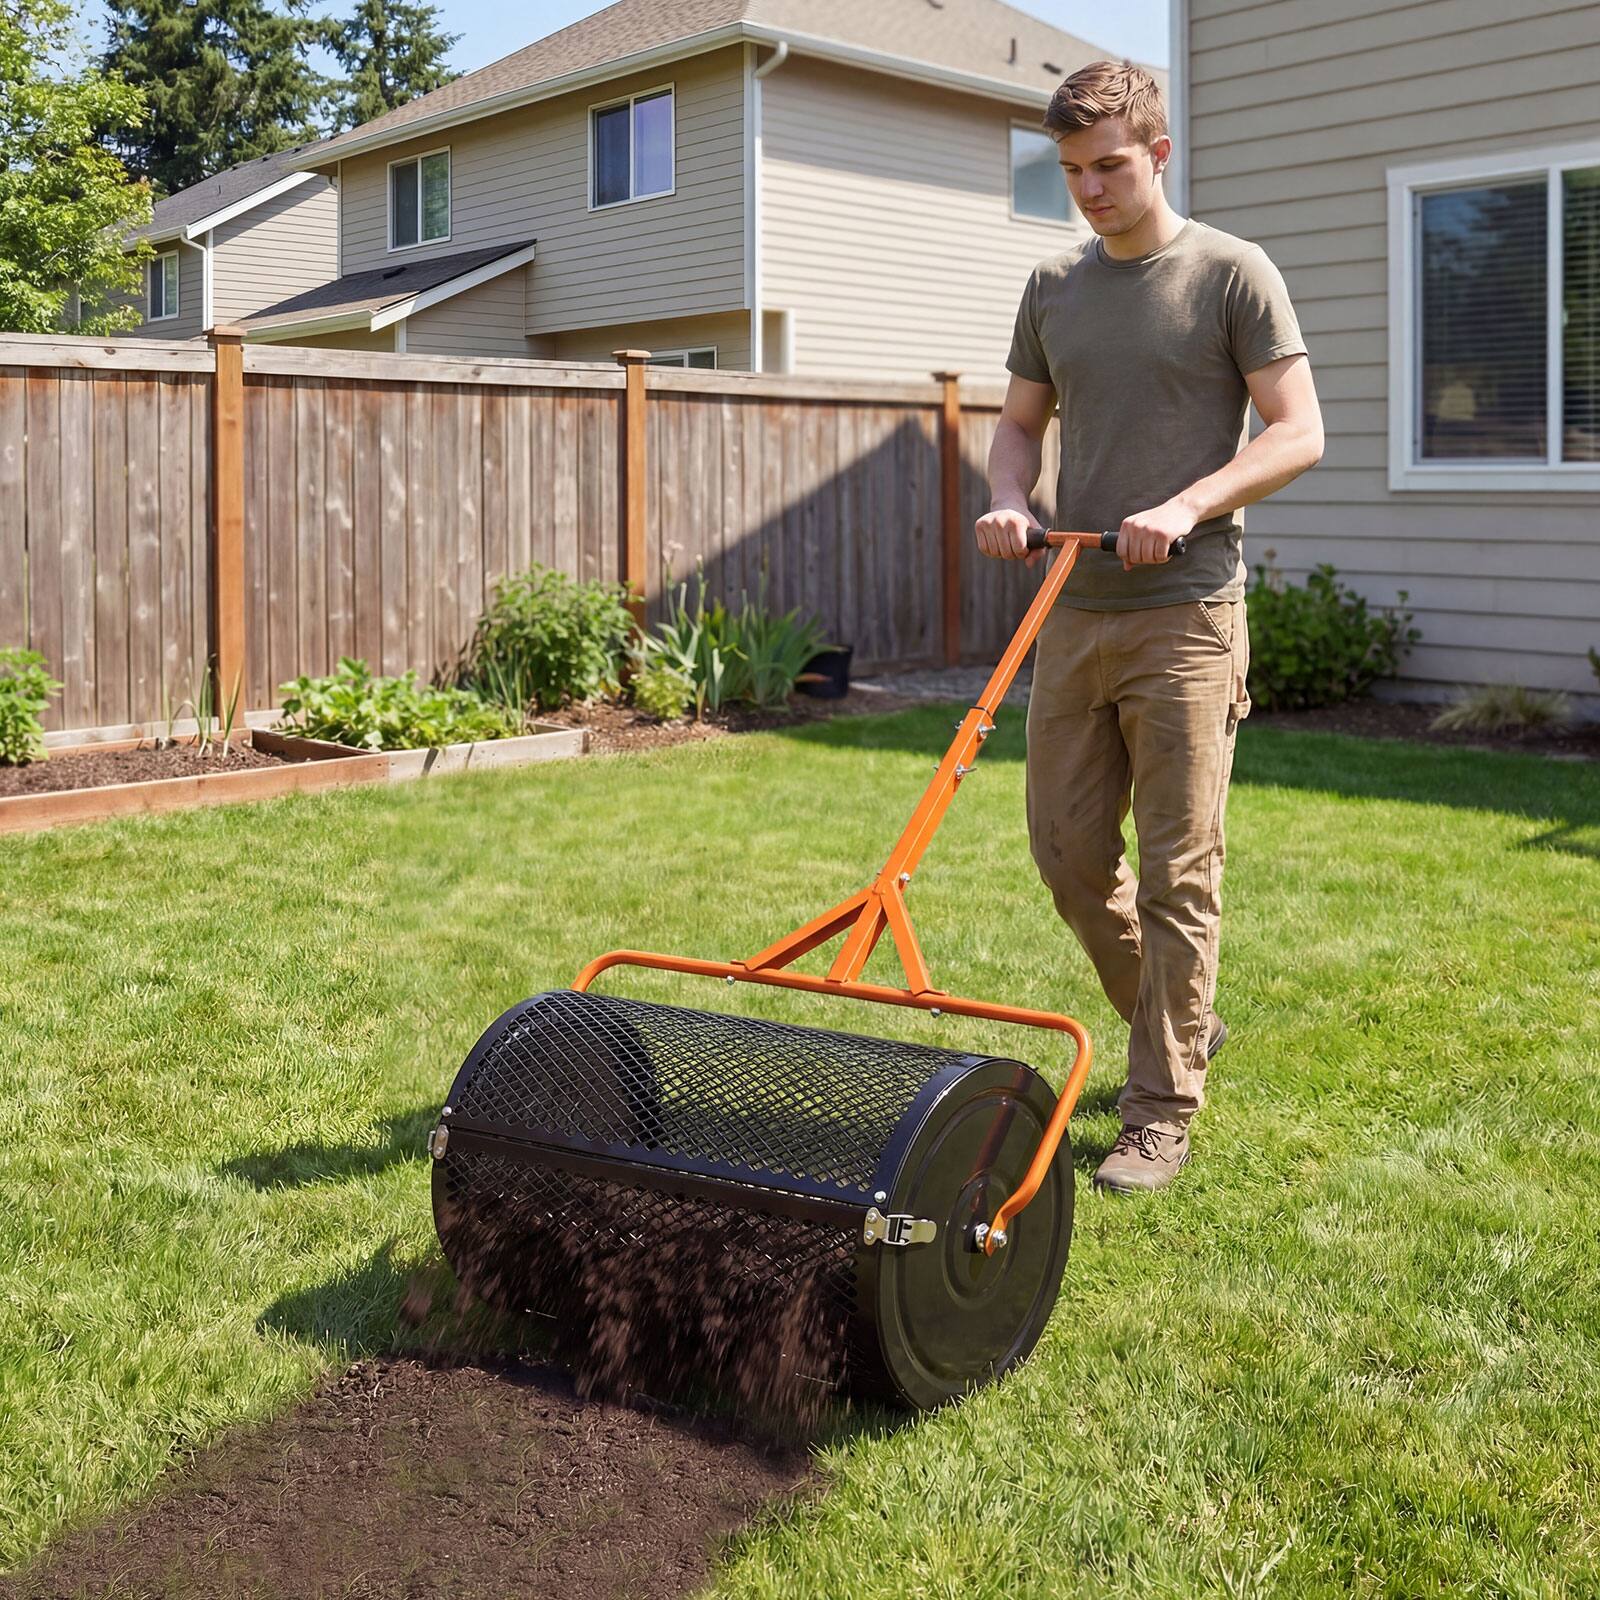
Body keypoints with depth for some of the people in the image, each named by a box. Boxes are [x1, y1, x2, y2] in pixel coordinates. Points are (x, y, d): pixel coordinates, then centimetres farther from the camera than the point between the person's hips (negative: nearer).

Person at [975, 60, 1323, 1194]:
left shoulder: (1232, 273, -2)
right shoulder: (1053, 289, 13)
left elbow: (1298, 433, -5)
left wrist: (1185, 507, -19)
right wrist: (1010, 499, -2)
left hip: (1187, 616, -6)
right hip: (1072, 611, 6)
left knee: (1178, 869, -3)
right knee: (1067, 851, 9)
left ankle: (1163, 1112, 6)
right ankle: (1178, 1021, 32)